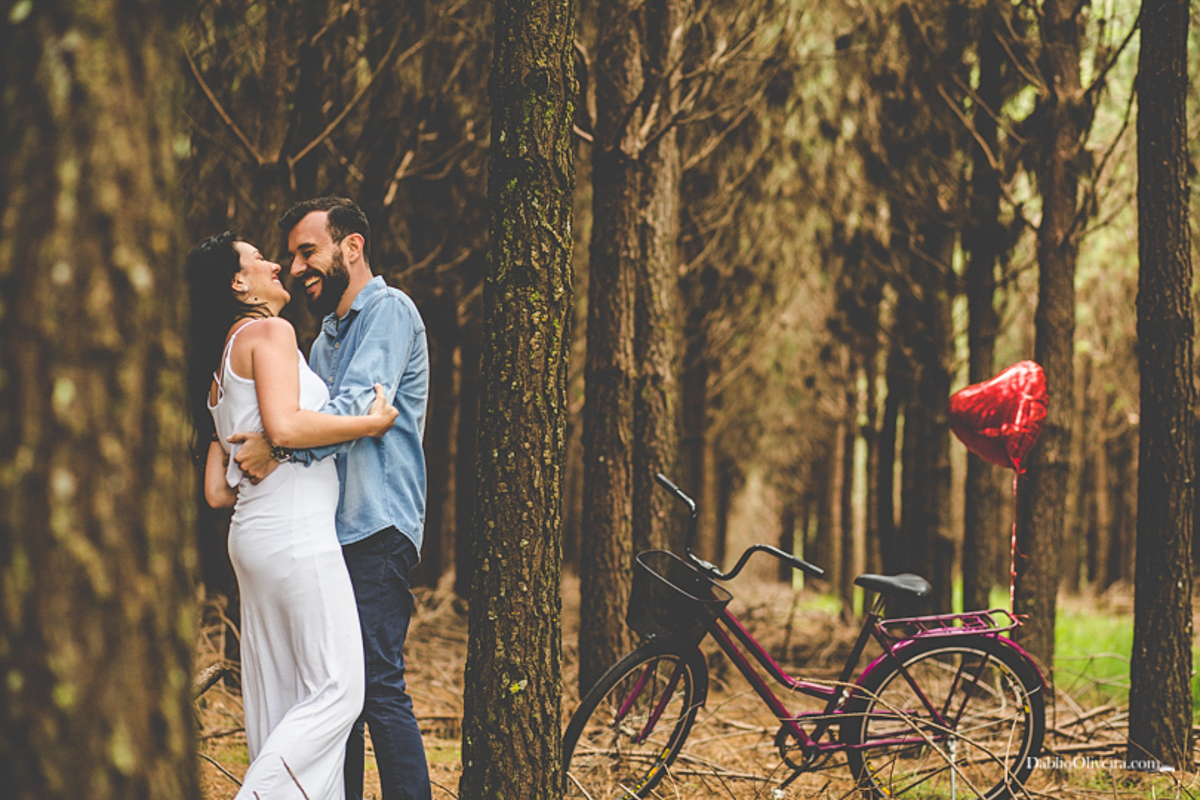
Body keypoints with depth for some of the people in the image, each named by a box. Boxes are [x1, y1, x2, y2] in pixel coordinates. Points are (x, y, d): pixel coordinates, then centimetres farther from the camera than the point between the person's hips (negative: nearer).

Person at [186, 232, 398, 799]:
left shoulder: (220, 363, 21)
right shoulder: (268, 331, -5)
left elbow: (216, 491, 18)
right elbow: (284, 425, -22)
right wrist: (373, 422, -12)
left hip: (252, 534, 10)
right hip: (296, 533, -9)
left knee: (280, 698, 8)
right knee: (337, 688, -8)